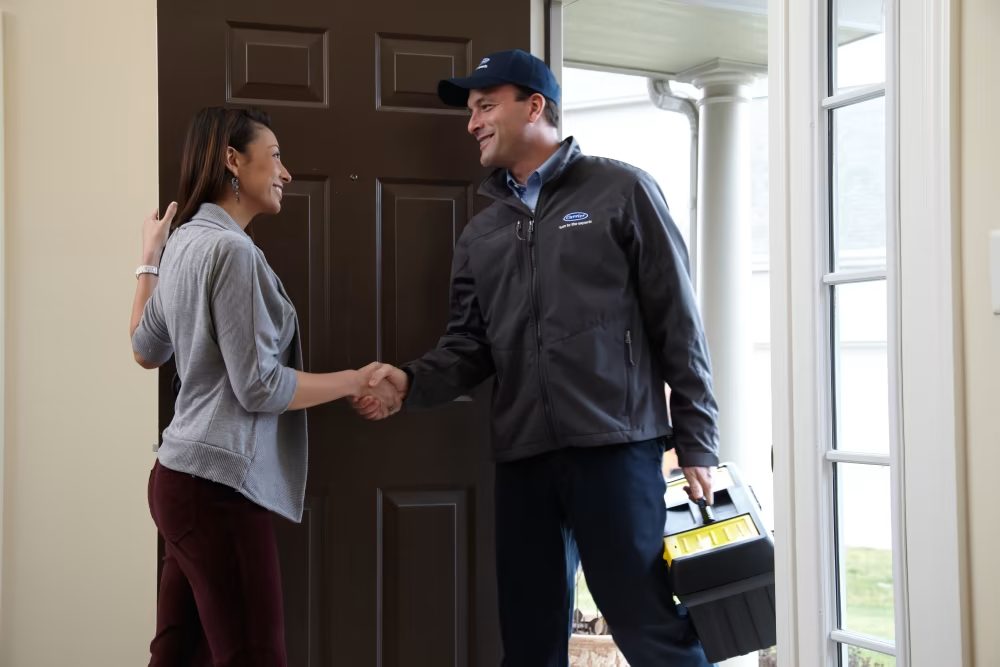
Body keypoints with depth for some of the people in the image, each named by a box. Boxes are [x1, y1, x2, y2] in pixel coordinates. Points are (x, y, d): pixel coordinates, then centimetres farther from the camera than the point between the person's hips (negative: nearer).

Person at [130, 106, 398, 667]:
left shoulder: (185, 242, 13)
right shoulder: (231, 249, -15)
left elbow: (146, 351, 26)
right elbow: (259, 387, -17)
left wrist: (149, 260, 34)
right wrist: (359, 382, -7)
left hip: (183, 476, 10)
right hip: (219, 486, -10)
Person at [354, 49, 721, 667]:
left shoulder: (621, 192, 3)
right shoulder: (480, 234, 18)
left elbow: (678, 325, -1)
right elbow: (470, 346, 12)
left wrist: (696, 445, -5)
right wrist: (410, 381, -9)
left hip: (616, 449, -5)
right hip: (523, 459, 5)